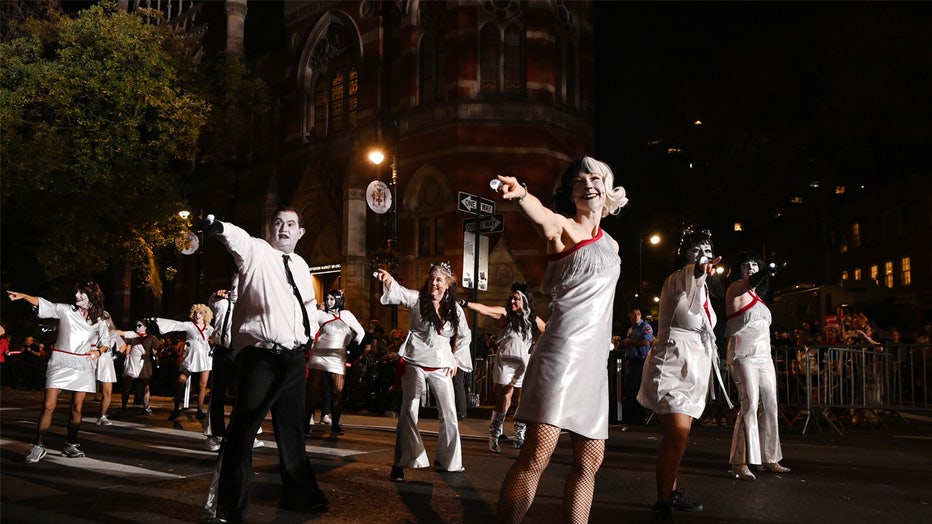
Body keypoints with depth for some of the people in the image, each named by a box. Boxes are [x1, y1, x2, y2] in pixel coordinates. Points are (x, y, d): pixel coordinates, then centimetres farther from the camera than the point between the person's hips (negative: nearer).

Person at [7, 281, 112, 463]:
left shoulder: (100, 321, 6)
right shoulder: (66, 310, 2)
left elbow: (106, 342, 17)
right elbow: (43, 304, -11)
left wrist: (99, 351, -4)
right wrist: (23, 296, -27)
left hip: (83, 366, 1)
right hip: (60, 363, -1)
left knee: (77, 408, 4)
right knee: (48, 405, -8)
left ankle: (71, 445, 18)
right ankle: (39, 446, 1)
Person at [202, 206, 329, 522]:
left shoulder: (301, 265, 15)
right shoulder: (257, 251, -4)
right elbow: (238, 239, -27)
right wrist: (218, 227, -48)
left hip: (294, 357, 7)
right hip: (261, 355, -6)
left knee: (292, 428, 17)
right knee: (243, 429, -5)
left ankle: (299, 494, 32)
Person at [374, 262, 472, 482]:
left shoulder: (455, 309, 3)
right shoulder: (417, 299, -5)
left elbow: (465, 336, 17)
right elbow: (398, 292, -26)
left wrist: (456, 359, 8)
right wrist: (388, 280, -47)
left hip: (441, 367, 4)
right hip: (415, 364, -3)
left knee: (449, 413, 8)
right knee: (409, 411, -5)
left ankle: (447, 460, 25)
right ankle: (400, 463, 1)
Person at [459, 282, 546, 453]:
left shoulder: (533, 319, 7)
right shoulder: (505, 313, -2)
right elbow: (485, 310, -17)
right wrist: (465, 304, -32)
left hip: (524, 365, 3)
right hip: (505, 363, -3)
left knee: (522, 404, 7)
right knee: (504, 402, -4)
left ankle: (519, 438, 22)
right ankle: (493, 439, 6)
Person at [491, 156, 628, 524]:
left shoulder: (611, 245, 20)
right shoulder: (564, 228, -2)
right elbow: (543, 218, -27)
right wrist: (521, 195, -48)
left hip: (594, 362, 8)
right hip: (562, 353, -8)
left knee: (590, 460, 9)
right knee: (537, 455, -16)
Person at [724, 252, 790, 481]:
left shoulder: (757, 297, 19)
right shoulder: (736, 288, -5)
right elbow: (750, 282, -30)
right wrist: (767, 272, -50)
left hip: (764, 357, 8)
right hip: (743, 356, -8)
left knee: (769, 407, 7)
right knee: (750, 404, -16)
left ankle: (769, 458, 17)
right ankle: (740, 463, -13)